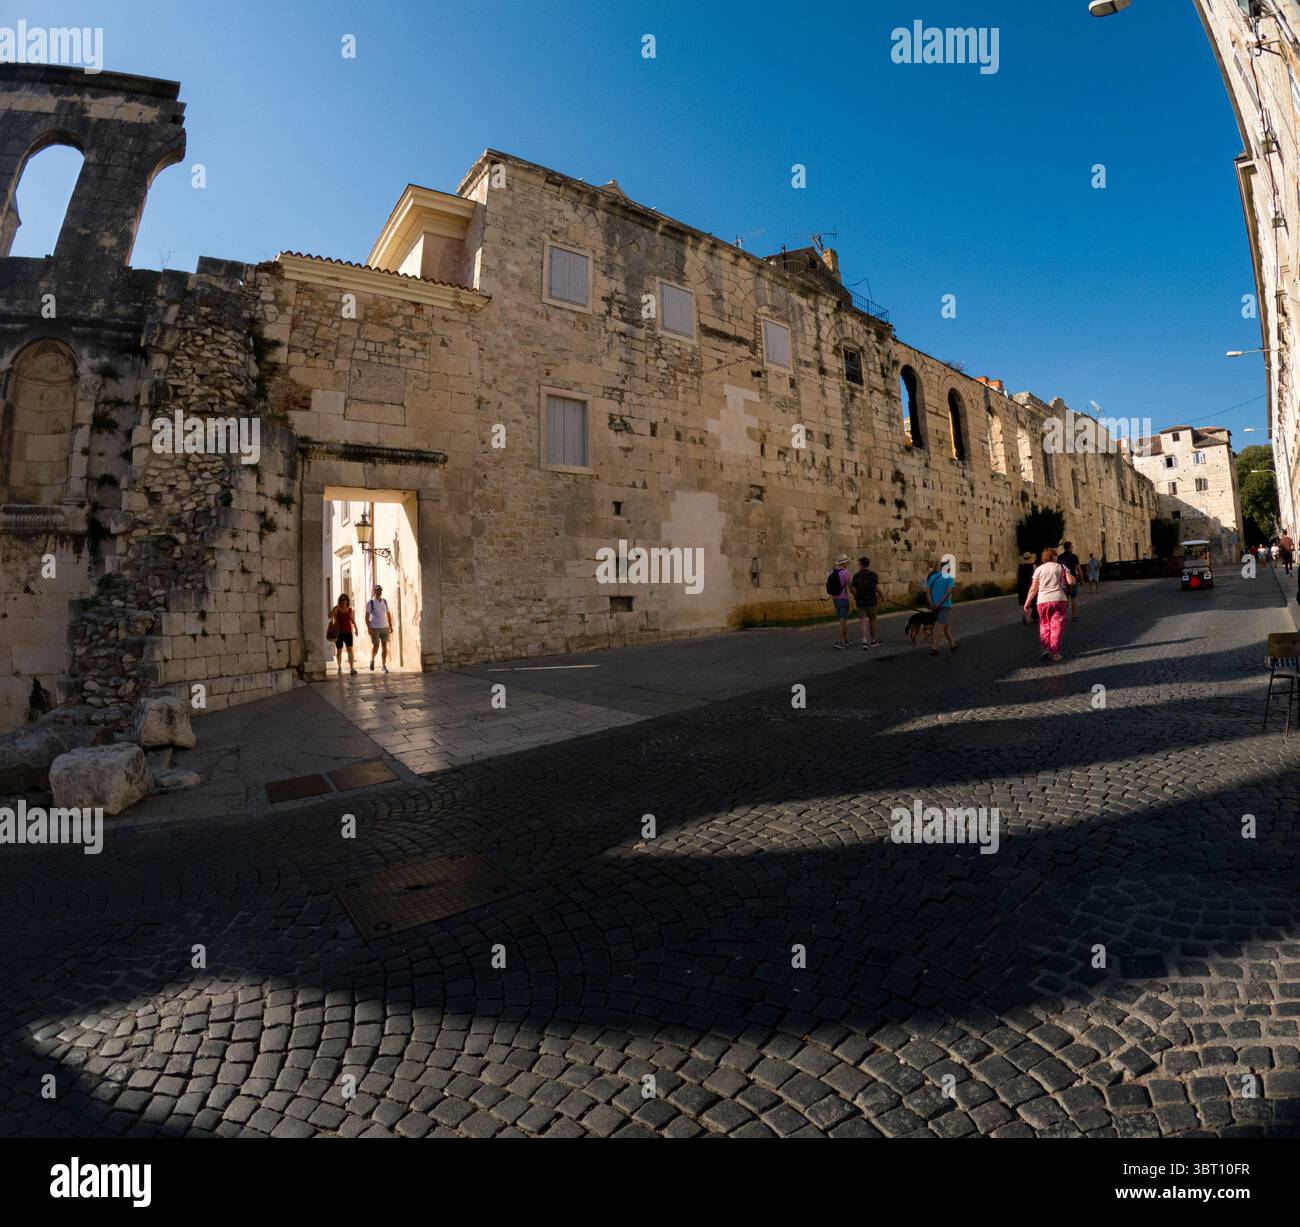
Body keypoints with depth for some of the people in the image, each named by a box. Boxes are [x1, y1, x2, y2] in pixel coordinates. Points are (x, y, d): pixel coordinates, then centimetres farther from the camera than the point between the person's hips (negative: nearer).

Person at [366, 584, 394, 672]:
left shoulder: (385, 601, 10)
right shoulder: (370, 602, -3)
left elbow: (388, 614, 16)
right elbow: (367, 616, -6)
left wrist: (391, 626, 10)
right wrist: (368, 628, -14)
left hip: (384, 627, 4)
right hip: (375, 628, -4)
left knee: (385, 646, 0)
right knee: (376, 646, -6)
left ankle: (384, 666, 6)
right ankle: (372, 660, 22)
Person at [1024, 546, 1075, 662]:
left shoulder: (1039, 569, 5)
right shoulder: (1062, 567, 4)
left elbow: (1033, 589, 3)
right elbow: (1071, 582, -7)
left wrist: (1027, 602, 9)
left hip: (1043, 601, 1)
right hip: (1059, 599, -1)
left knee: (1044, 625, 13)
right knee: (1057, 626, 5)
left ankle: (1046, 648, -1)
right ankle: (1054, 652, 3)